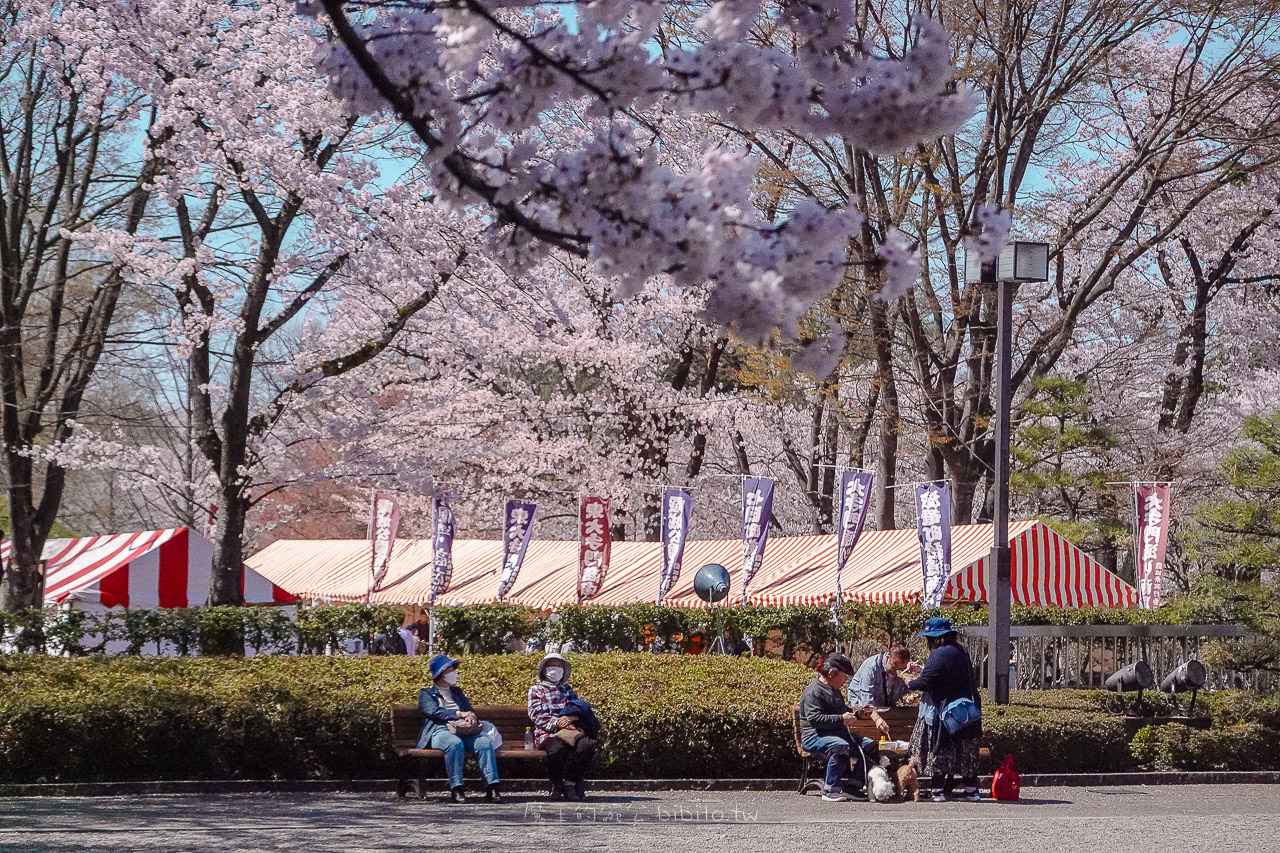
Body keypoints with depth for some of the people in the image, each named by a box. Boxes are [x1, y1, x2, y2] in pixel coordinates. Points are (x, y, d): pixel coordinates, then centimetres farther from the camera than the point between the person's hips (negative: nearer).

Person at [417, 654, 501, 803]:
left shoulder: (457, 692, 31)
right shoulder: (426, 693, 14)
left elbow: (470, 711, 23)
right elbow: (435, 712, -4)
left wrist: (471, 718, -3)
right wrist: (460, 714, -14)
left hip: (464, 732, 5)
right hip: (440, 731, -5)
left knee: (485, 742, -27)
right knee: (455, 743, -40)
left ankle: (492, 787, -33)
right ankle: (456, 788, -37)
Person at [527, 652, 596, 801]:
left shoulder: (568, 690, 27)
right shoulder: (536, 690, 15)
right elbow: (536, 715, 1)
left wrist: (571, 718, -9)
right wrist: (555, 723, -16)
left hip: (569, 730, 3)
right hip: (546, 733, -3)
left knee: (587, 745, -31)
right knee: (558, 748, -39)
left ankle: (573, 782, -17)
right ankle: (556, 786, -16)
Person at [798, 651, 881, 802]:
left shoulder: (835, 690, 21)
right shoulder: (813, 692, -13)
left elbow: (843, 709, 38)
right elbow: (814, 719, -25)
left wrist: (858, 713, 18)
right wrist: (841, 720, -26)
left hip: (838, 733, 10)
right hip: (814, 736, -10)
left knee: (870, 746, -2)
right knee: (841, 747, -39)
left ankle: (853, 785, -2)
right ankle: (830, 789, -29)